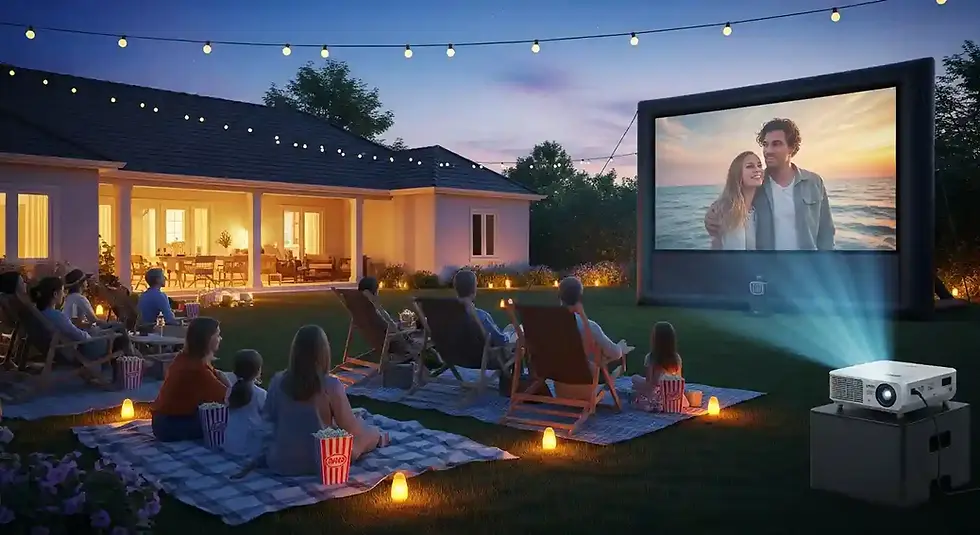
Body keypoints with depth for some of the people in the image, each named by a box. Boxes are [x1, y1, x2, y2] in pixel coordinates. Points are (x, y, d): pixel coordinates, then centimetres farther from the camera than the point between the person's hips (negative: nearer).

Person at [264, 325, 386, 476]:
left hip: (279, 463, 4)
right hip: (319, 463, -4)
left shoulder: (277, 381, -9)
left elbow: (269, 417, 9)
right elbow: (350, 428, -10)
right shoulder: (331, 385, -20)